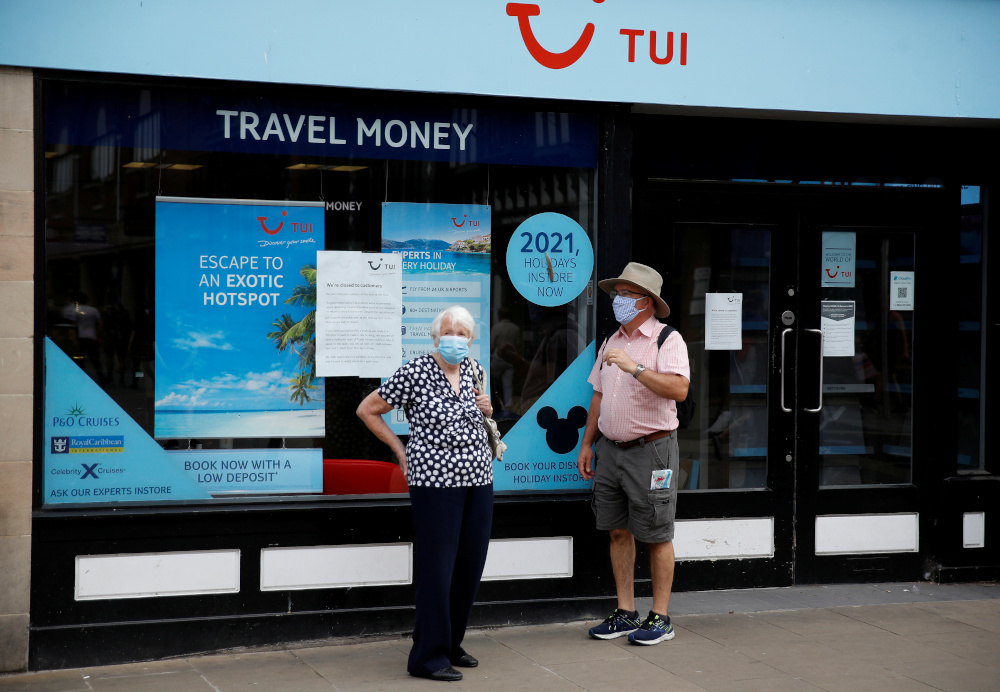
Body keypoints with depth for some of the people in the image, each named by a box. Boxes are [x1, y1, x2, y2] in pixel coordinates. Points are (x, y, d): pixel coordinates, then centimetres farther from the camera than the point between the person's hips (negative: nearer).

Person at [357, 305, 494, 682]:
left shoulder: (474, 369, 11)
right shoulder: (416, 372, -8)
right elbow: (367, 410, 0)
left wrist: (486, 408, 6)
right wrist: (400, 450, 0)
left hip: (479, 480, 6)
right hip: (435, 481, -6)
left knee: (470, 568, 10)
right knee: (436, 570, -6)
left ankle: (451, 645, 25)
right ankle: (428, 657, 2)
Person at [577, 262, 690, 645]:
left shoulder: (668, 340, -8)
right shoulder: (611, 342, 15)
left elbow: (678, 389, -24)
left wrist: (635, 368, -28)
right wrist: (587, 444, 17)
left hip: (651, 450, -7)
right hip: (611, 449, 7)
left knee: (656, 536, -1)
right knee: (618, 531, 9)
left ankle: (660, 618, 7)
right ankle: (625, 613, 17)